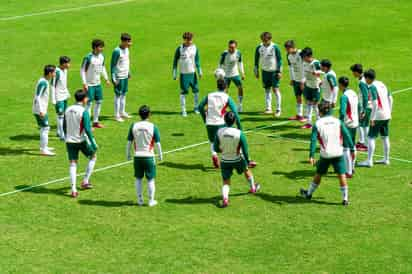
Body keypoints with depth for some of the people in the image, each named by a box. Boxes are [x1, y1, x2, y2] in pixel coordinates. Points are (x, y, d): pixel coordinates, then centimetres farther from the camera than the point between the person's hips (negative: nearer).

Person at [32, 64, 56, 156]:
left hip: (42, 109, 10)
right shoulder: (43, 82, -19)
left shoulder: (45, 81, 10)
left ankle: (44, 147, 31)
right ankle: (43, 150, -5)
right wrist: (41, 111, -24)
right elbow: (37, 97, -23)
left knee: (44, 128, 19)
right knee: (45, 128, -7)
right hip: (40, 110, -10)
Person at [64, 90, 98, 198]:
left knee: (73, 164, 7)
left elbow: (64, 127, 11)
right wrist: (93, 143, -13)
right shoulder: (84, 111, -15)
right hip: (81, 140, -5)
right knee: (93, 156, 19)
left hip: (69, 141, 5)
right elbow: (87, 129, -19)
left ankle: (73, 189, -2)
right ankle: (85, 181, 18)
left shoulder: (68, 110, 3)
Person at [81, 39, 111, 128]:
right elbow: (82, 70, -15)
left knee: (99, 102, 11)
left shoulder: (101, 56, 2)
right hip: (89, 84, -7)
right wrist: (84, 83, -19)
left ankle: (95, 122, 23)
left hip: (98, 83, 7)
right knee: (89, 103, -4)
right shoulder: (88, 58, -19)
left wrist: (106, 79, 15)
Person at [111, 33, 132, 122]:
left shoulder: (126, 49, 4)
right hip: (119, 77, -8)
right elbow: (113, 65, -17)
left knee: (124, 94, 16)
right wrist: (113, 78, -18)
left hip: (125, 76, 8)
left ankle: (122, 112, 28)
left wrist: (128, 72, 20)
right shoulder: (117, 51, -20)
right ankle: (117, 115, 8)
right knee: (118, 95, 1)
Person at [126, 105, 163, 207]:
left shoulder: (134, 126, -3)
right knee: (151, 179, 9)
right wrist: (160, 155, 8)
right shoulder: (153, 127, -9)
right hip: (149, 156, -2)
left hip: (137, 156, 2)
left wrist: (128, 153, 14)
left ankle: (140, 200, 20)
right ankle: (151, 200, 13)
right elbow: (157, 143, -5)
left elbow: (129, 142, 1)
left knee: (138, 179, 15)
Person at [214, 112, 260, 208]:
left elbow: (216, 149, -6)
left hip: (225, 161, 0)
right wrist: (248, 162, -1)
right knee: (246, 170, 32)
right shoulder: (239, 133, -22)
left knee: (226, 183, 10)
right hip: (238, 160, 0)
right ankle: (253, 188, 54)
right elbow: (245, 150, -16)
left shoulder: (219, 132, -17)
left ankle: (225, 198, -19)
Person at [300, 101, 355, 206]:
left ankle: (309, 193, 33)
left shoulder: (318, 124, -1)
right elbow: (347, 135, -1)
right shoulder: (338, 122, 4)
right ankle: (345, 199, 0)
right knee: (341, 175, 2)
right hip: (338, 153, 0)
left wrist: (311, 156, -9)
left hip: (325, 154, 0)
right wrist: (352, 149, 3)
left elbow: (313, 140, -7)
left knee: (319, 174, 16)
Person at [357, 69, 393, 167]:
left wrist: (372, 118, -18)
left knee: (371, 137, -5)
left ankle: (369, 161, -8)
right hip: (387, 115, 8)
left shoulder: (372, 87, -14)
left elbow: (375, 103, -21)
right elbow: (390, 99, 14)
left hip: (378, 116, -8)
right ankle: (386, 159, 24)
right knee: (385, 137, 17)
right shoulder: (382, 84, 11)